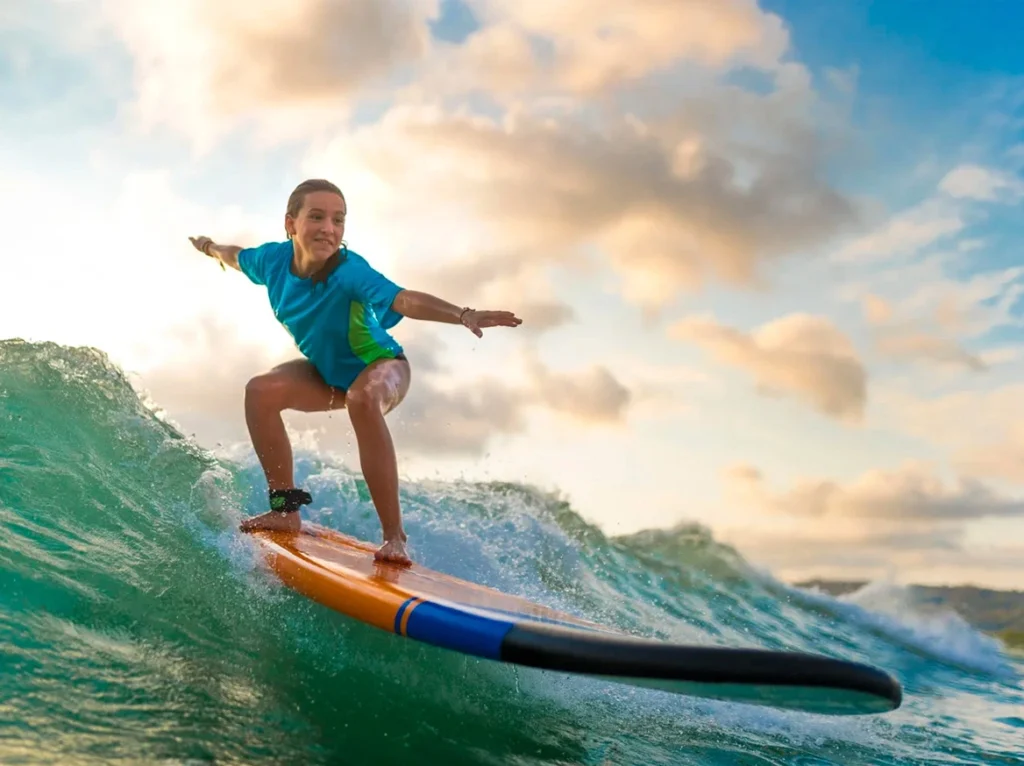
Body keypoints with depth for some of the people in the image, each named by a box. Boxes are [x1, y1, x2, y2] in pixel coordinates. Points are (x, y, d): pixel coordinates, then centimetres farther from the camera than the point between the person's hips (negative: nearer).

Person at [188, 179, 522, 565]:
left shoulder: (349, 271, -34)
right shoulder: (273, 259, -17)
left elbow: (403, 299, -52)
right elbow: (237, 256, 9)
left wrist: (463, 314, -68)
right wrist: (210, 248, 30)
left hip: (381, 366, -6)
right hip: (326, 372, 6)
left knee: (362, 400, -38)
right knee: (261, 391, -15)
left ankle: (394, 536, -34)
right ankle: (285, 510, -3)